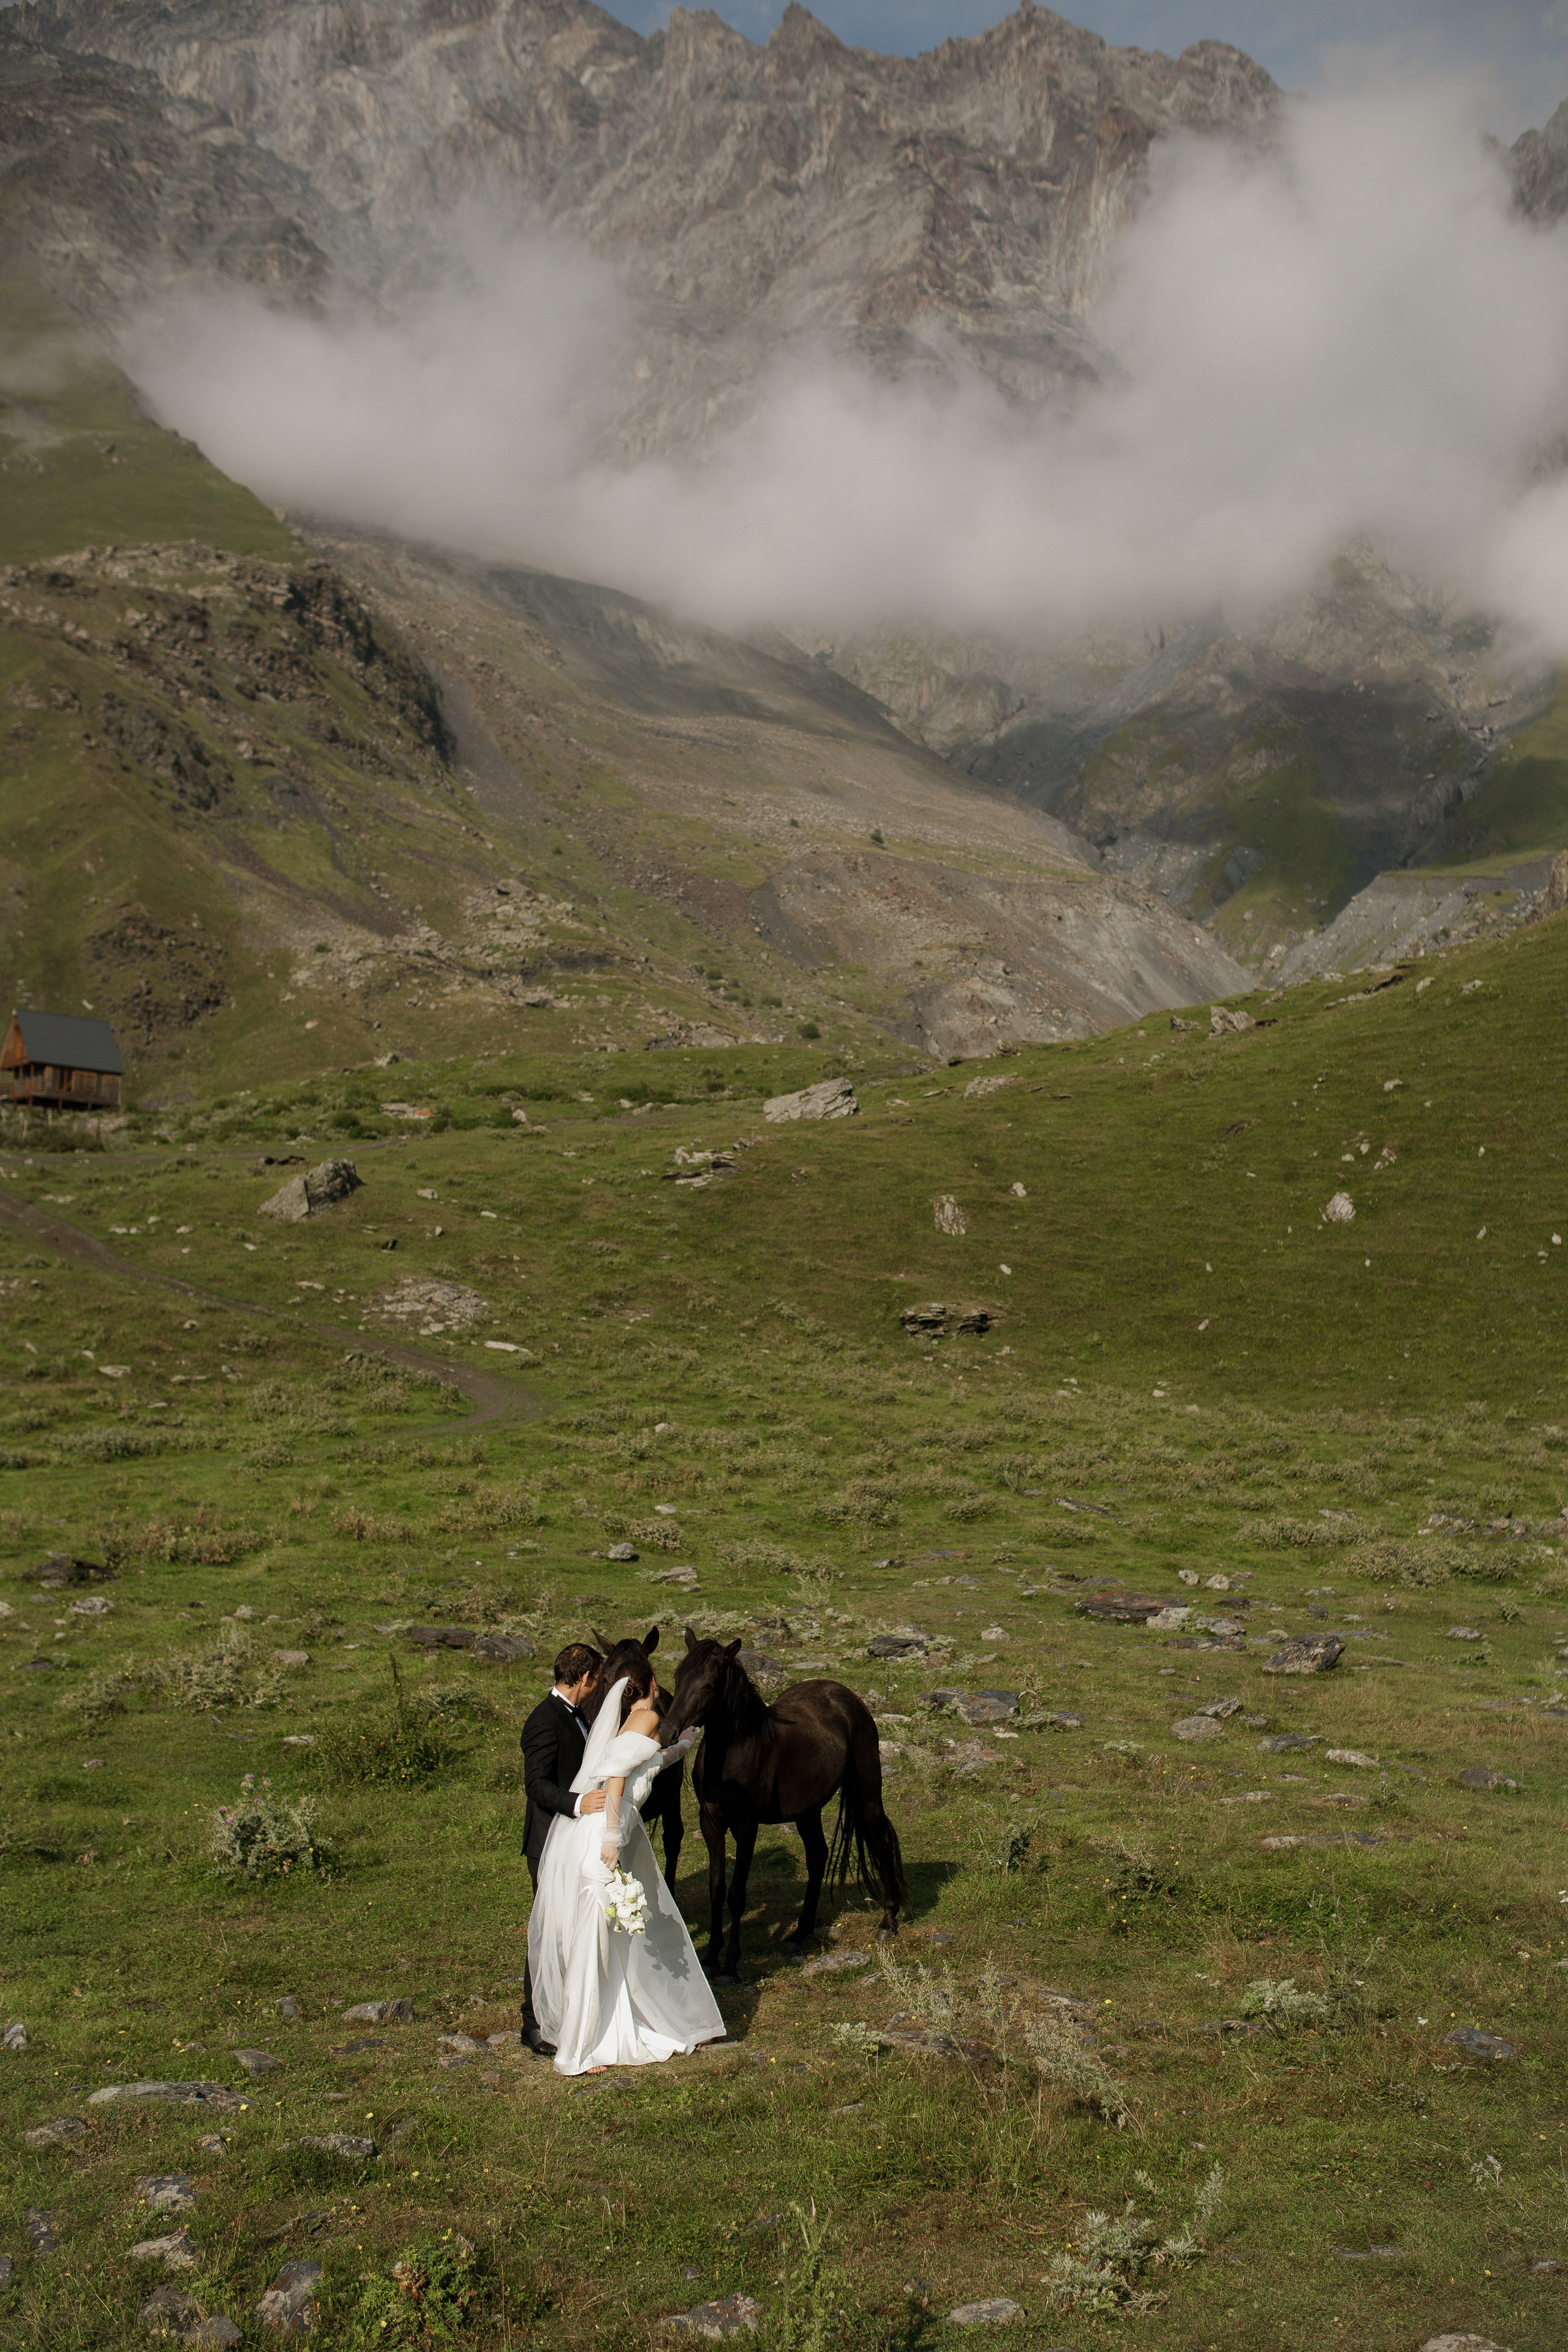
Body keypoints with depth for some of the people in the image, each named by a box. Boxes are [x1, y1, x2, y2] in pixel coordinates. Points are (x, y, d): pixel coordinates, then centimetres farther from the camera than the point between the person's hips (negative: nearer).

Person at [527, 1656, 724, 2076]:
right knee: (592, 1940, -3)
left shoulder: (626, 1721, 18)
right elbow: (616, 1774, -19)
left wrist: (683, 1746, 55)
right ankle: (576, 2053, 3)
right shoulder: (648, 1718, -7)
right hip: (600, 1836, -9)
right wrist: (612, 1841, -22)